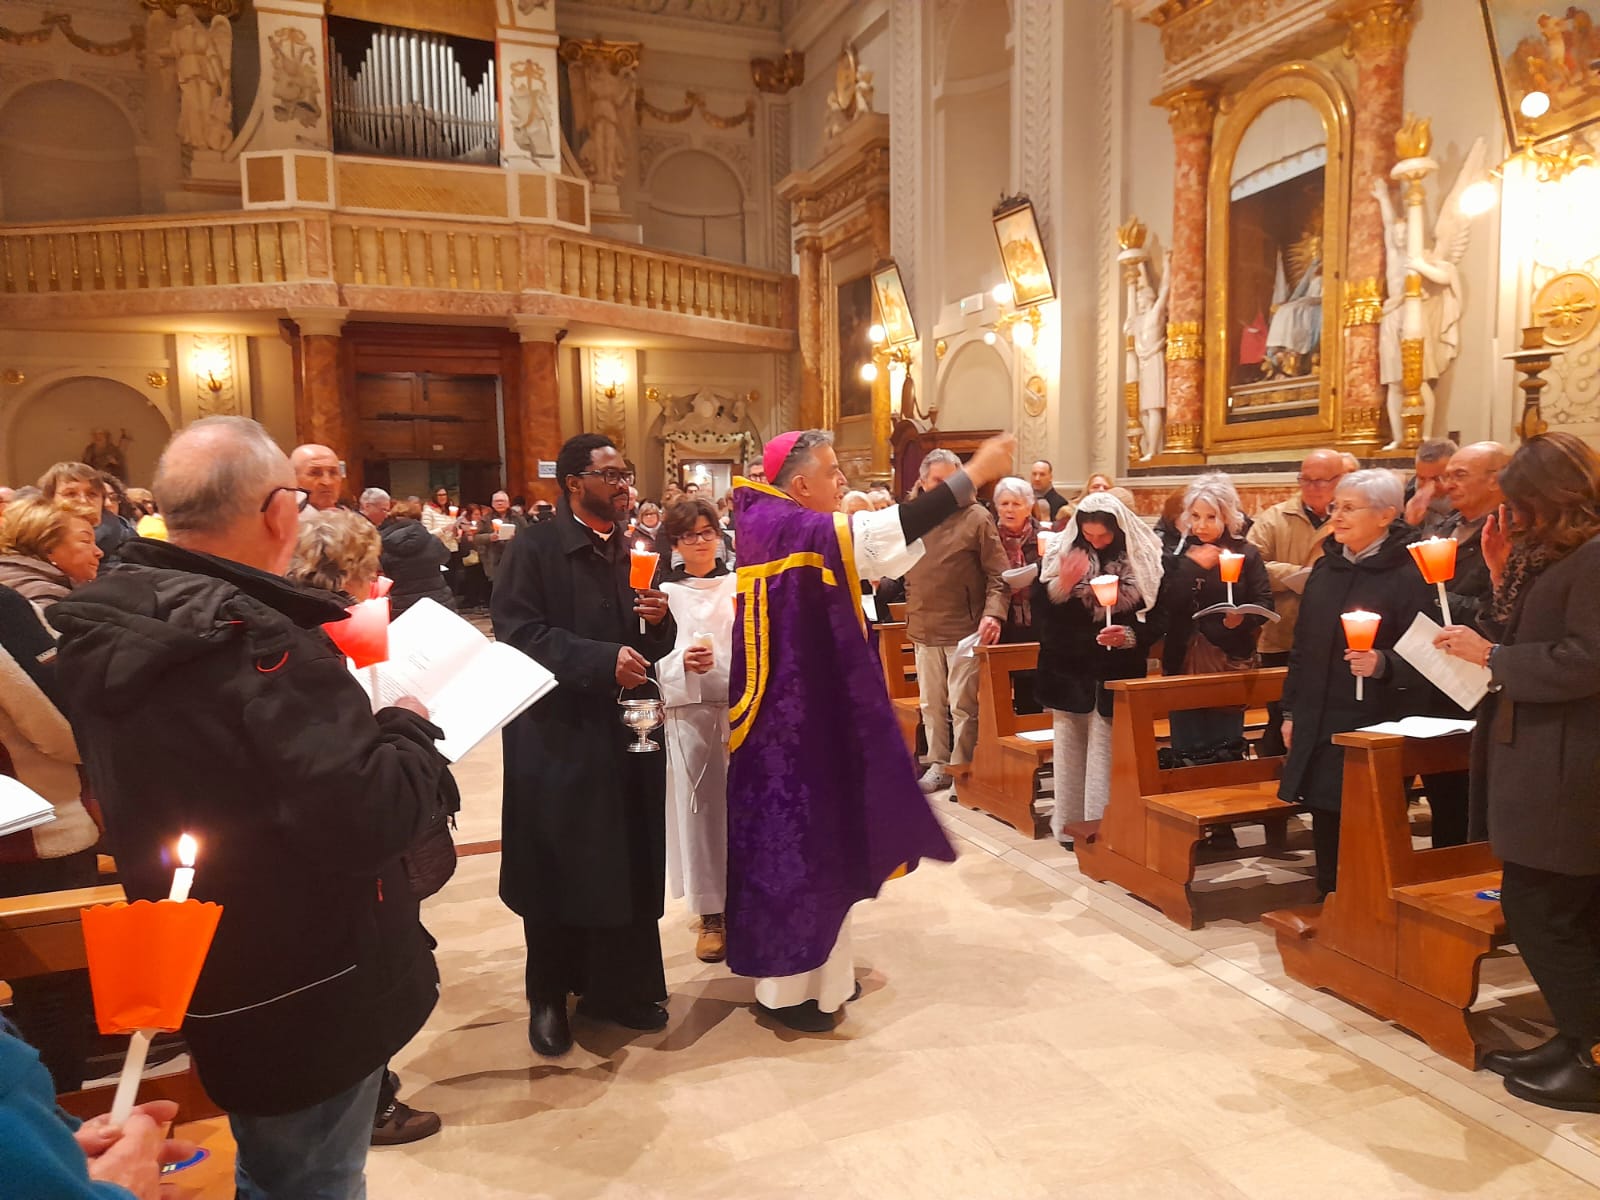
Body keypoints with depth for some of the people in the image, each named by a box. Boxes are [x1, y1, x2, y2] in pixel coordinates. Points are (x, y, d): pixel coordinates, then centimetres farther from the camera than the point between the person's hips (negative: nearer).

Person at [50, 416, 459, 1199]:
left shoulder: (107, 625, -1)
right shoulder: (257, 639, -29)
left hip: (207, 982, 8)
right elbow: (366, 819, -35)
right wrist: (408, 726, -15)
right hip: (304, 994, -8)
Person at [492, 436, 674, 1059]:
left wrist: (660, 620, -6)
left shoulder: (633, 551, 13)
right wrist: (602, 660, -24)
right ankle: (549, 998, 24)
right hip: (561, 735, -5)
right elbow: (518, 633, -18)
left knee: (631, 867, 10)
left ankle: (620, 987, 27)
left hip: (629, 730, 6)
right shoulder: (533, 549, -7)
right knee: (560, 871, 6)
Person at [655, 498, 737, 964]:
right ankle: (710, 912, 13)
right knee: (700, 805, 3)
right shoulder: (665, 591, 4)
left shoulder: (741, 585, 7)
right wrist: (682, 662, -18)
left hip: (741, 704, 1)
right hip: (689, 707, -1)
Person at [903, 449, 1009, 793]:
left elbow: (998, 574, -8)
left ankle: (961, 769, 10)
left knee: (963, 706, -1)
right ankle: (938, 765, 24)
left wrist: (993, 613, -20)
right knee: (931, 704, 12)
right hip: (924, 631, 5)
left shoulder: (976, 519, -5)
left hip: (964, 630, -5)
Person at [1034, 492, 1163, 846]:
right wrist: (1061, 586, -22)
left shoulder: (1144, 557, -4)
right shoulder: (1062, 552, -1)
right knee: (1069, 748, 9)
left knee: (1106, 752, -2)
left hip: (1117, 675, -2)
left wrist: (1131, 636, -18)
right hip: (1070, 670, 2)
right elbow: (1040, 608, -3)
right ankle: (1069, 825, 21)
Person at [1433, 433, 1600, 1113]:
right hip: (1533, 761, 10)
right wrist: (1502, 577, 4)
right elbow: (1523, 641, 11)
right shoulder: (1545, 556, 13)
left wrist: (1491, 655, -14)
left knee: (1541, 911, -3)